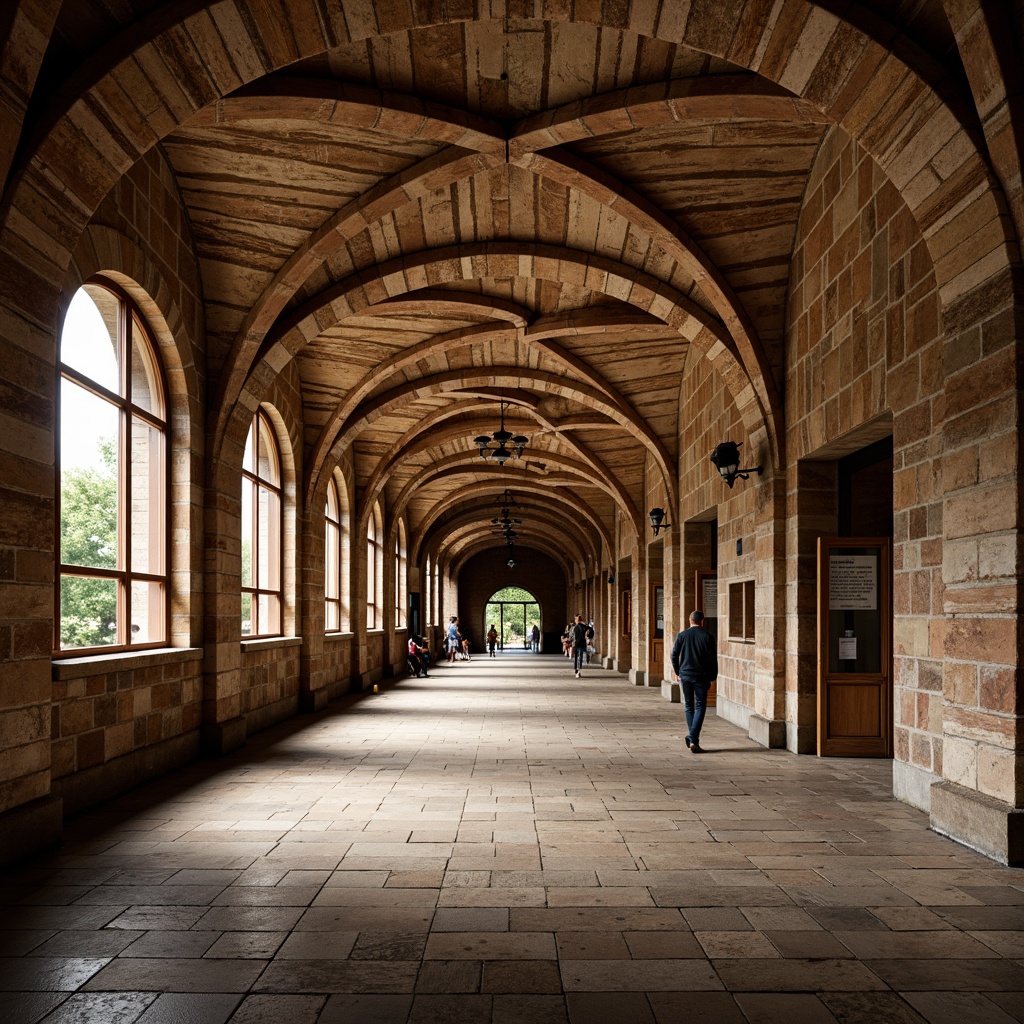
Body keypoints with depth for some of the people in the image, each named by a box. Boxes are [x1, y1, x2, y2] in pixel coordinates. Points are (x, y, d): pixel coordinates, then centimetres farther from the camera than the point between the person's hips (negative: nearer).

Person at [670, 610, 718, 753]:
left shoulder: (681, 635, 1)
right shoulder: (708, 637, -5)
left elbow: (674, 655, 2)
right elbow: (713, 659, -4)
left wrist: (677, 672, 14)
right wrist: (712, 677, 5)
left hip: (685, 676, 2)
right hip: (701, 677, -2)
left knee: (689, 706, 15)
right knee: (700, 707, 1)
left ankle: (692, 738, 17)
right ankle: (693, 739, -12)